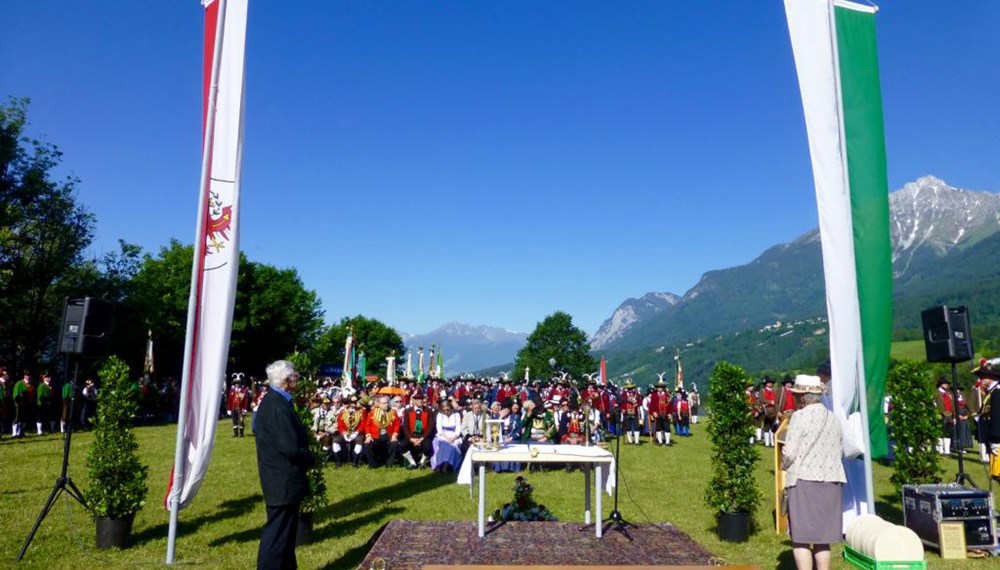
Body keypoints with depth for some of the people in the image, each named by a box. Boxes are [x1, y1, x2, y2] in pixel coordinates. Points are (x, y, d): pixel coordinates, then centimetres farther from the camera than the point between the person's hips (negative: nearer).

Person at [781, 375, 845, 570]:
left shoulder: (800, 416, -10)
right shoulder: (834, 419, 10)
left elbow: (789, 451, -12)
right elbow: (840, 452, 14)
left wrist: (785, 466, 8)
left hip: (804, 481, -6)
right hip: (831, 481, 7)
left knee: (800, 539, 0)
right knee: (822, 539, 15)